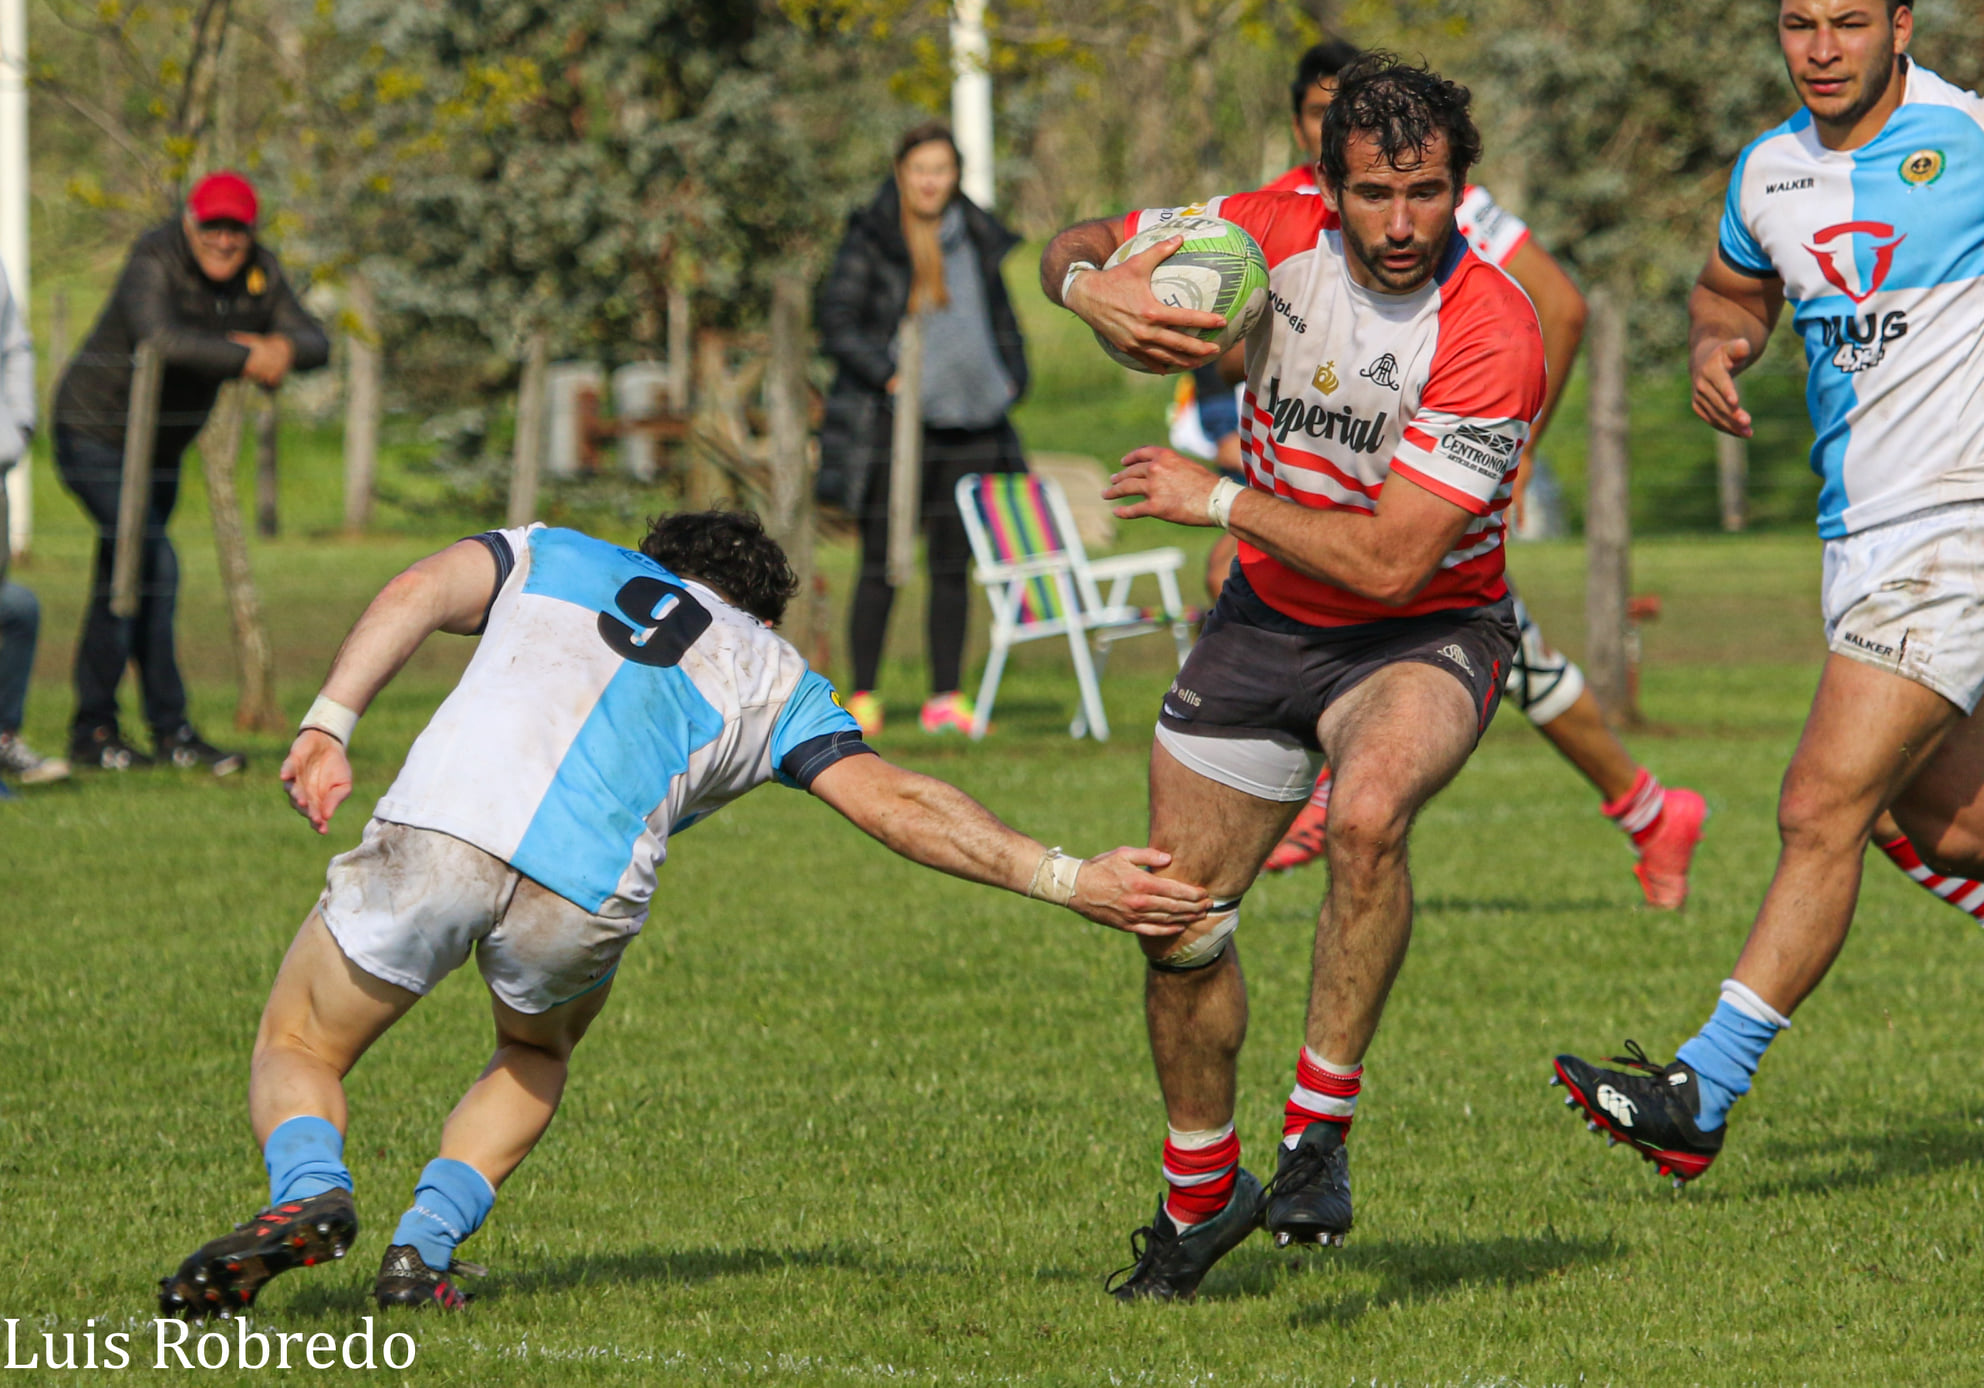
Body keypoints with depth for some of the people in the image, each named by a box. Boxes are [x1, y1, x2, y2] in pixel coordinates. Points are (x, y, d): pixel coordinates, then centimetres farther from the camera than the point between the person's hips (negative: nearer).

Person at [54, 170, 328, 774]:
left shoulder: (260, 273, -2)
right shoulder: (154, 261, -24)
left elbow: (315, 342, -4)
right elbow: (160, 337, -41)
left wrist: (286, 348, -27)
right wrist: (246, 358, -37)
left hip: (161, 445, 8)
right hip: (96, 428, -8)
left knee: (121, 578, 13)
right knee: (153, 567, -18)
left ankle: (93, 731, 21)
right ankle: (170, 731, -16)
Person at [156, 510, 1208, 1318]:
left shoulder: (549, 556, 33)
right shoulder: (772, 675, 29)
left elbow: (422, 592, 14)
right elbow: (891, 802, 18)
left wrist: (329, 723, 4)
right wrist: (1066, 879, 20)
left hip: (436, 828, 0)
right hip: (586, 892, 0)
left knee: (297, 1050, 20)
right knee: (536, 1054, 34)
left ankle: (308, 1194, -14)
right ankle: (423, 1246, 12)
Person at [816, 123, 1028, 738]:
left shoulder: (976, 239, 12)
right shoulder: (871, 239, -2)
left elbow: (1000, 313, 24)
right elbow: (836, 322, -6)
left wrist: (1012, 376, 10)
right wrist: (888, 375, -16)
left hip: (967, 424, 4)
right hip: (889, 424, -4)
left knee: (953, 564, 5)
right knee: (880, 564, -2)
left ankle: (946, 698, 9)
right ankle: (862, 698, 4)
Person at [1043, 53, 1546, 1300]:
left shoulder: (1492, 335, -27)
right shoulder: (1276, 235, -13)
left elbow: (1391, 560, -29)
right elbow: (1077, 248, 1)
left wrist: (1217, 498, -21)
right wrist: (1094, 287, -24)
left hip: (1428, 633, -5)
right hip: (1267, 622, 5)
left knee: (1369, 814, -36)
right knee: (1180, 917, 6)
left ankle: (1319, 1140, -24)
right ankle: (1202, 1192, 30)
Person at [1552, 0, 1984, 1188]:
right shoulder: (1770, 174, 8)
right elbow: (1731, 290, 28)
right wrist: (1716, 347, 5)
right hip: (1860, 535, 7)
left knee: (1824, 810, -13)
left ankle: (1701, 1097, -15)